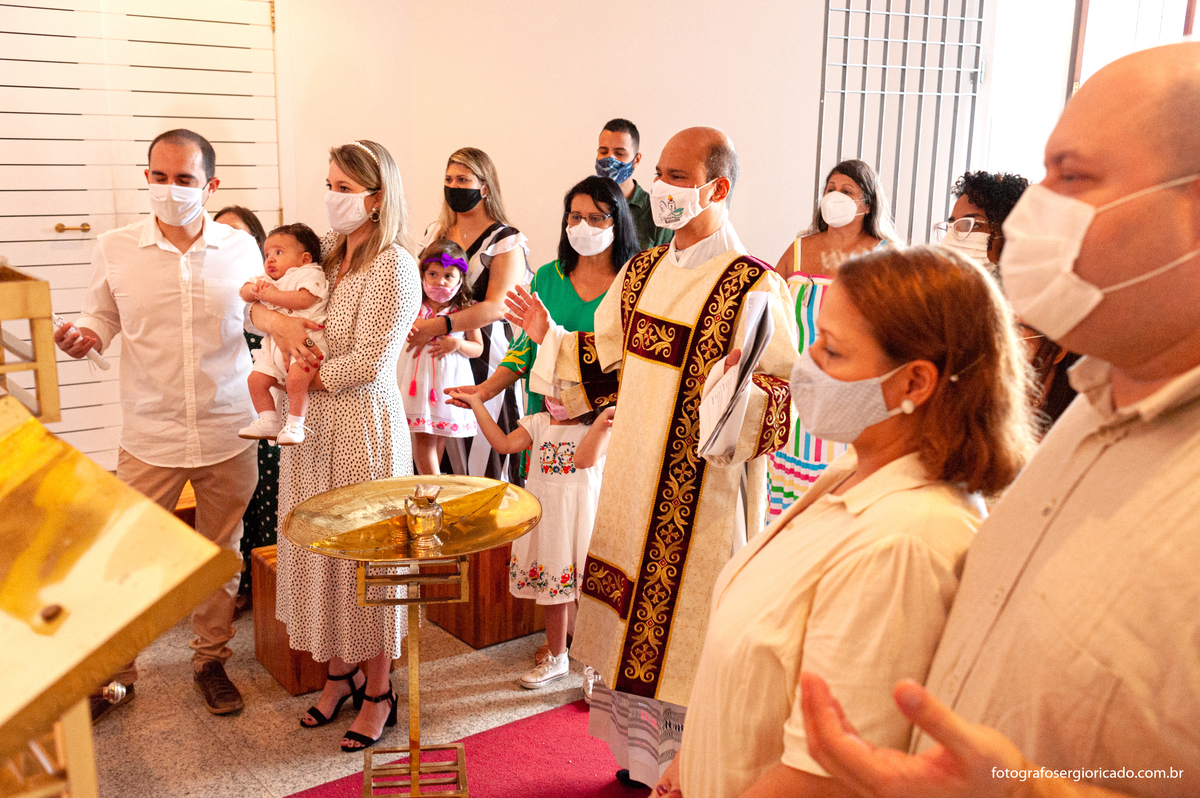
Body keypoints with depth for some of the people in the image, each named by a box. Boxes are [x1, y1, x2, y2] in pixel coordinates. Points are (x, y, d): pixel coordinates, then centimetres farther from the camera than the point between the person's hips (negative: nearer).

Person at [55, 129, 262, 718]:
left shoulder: (241, 248, 0)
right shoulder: (115, 250, -2)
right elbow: (102, 318, 9)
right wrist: (83, 336, -12)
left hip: (229, 433, 1)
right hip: (150, 437, 0)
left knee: (220, 553, 12)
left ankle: (211, 659, 30)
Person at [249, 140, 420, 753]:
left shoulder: (393, 267, -14)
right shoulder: (326, 257, 9)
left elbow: (368, 362, -18)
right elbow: (255, 303, 16)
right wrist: (276, 319, -5)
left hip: (364, 426, -7)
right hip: (313, 426, 7)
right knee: (318, 548, 14)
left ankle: (378, 691, 21)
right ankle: (340, 672, 32)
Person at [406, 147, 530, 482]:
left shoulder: (505, 241, -4)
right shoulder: (435, 232, 14)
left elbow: (495, 307, -17)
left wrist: (438, 326, -27)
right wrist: (415, 323, 1)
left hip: (485, 354, -5)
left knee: (485, 459, -5)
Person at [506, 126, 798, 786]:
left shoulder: (754, 287, -15)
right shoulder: (642, 271, 7)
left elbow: (788, 392, -16)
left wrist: (740, 394, -35)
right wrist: (549, 335, 7)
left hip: (704, 489, -7)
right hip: (634, 475, 7)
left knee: (687, 623, 4)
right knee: (634, 617, 17)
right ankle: (642, 754, 38)